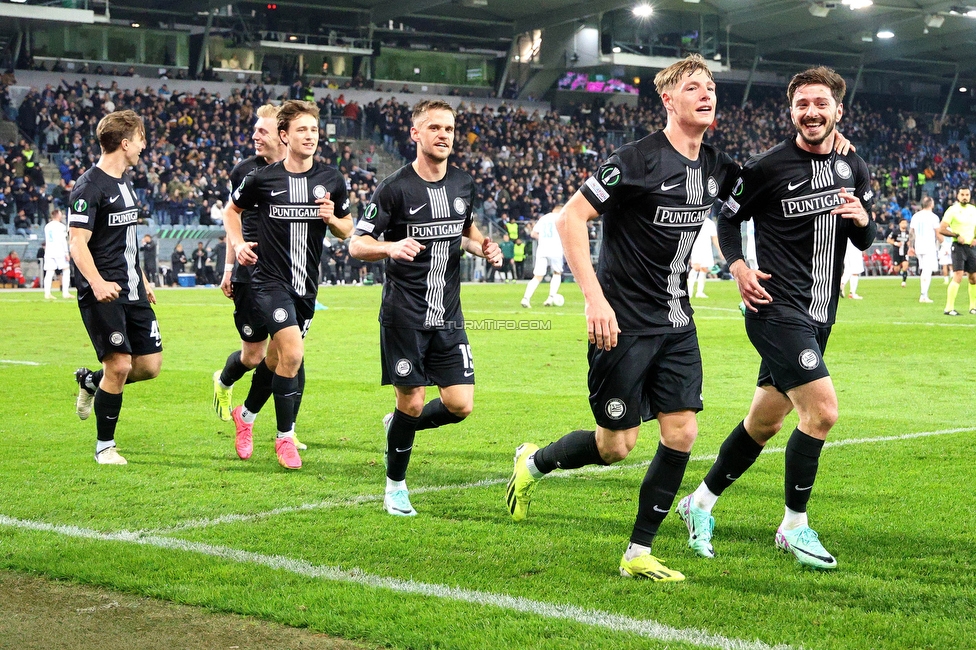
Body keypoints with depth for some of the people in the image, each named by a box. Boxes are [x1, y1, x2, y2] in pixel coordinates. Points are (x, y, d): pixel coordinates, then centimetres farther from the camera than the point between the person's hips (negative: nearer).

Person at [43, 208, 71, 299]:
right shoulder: (61, 226, -6)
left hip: (48, 251, 5)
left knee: (49, 272, 1)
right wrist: (66, 253, -9)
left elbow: (46, 241, 18)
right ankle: (65, 292, -3)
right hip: (59, 251, -5)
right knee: (66, 270, 4)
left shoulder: (47, 226, 13)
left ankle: (47, 293, -8)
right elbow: (63, 240, -10)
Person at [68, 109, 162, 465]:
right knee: (119, 365, -12)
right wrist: (97, 283, -32)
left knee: (150, 365, 4)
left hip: (132, 291, 8)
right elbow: (77, 242, -19)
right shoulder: (89, 187, -12)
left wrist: (142, 280, 28)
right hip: (103, 293, -8)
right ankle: (104, 446, 5)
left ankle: (90, 382, 30)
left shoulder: (125, 183, 16)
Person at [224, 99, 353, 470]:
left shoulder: (331, 180, 2)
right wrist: (238, 244, -2)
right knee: (293, 354, -20)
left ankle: (246, 414, 39)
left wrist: (332, 219, -10)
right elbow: (232, 209, 13)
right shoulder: (263, 179, -5)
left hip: (306, 284, 4)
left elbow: (347, 230, 12)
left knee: (277, 360, 14)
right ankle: (285, 437, -6)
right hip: (270, 280, -4)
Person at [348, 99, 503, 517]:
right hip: (404, 317, -5)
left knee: (460, 405, -3)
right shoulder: (395, 188, -9)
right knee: (411, 403, -2)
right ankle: (395, 486, 20)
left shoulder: (463, 185, 7)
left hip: (448, 317, 5)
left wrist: (483, 247, 4)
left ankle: (399, 424, 28)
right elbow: (357, 245, -8)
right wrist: (391, 247, -28)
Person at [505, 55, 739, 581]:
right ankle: (534, 462, 29)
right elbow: (570, 217, -16)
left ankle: (639, 554, 10)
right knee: (616, 445, -1)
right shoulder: (640, 159, -15)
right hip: (623, 322, -6)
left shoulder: (717, 167, 6)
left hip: (676, 323, 6)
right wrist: (595, 297, -23)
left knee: (681, 434, -2)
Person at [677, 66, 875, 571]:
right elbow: (728, 220, 3)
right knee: (822, 409, -18)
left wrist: (862, 220, -8)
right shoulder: (768, 167, -8)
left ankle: (701, 504, 31)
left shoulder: (853, 169, 9)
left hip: (817, 316, 7)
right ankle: (794, 528, -3)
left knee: (764, 422, 14)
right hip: (777, 308, -7)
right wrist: (738, 268, -13)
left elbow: (864, 242, 15)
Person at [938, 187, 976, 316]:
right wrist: (957, 236, -18)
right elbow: (941, 229, -10)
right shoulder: (952, 210, -6)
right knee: (958, 277, -17)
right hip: (958, 247, -6)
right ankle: (949, 308, -17)